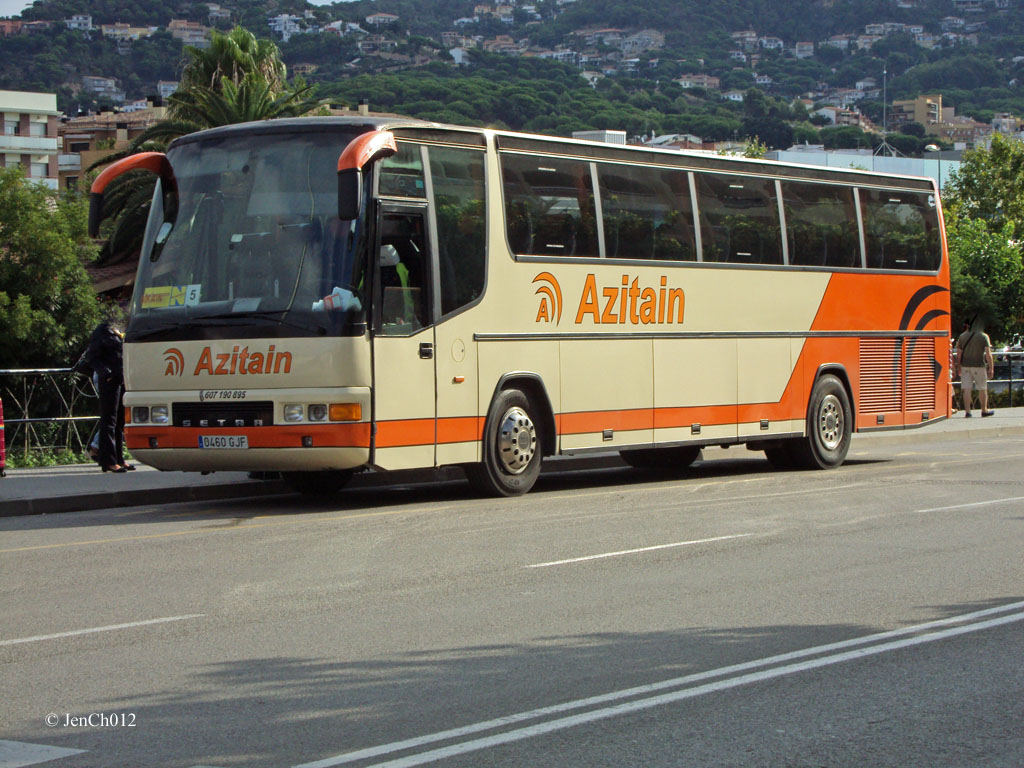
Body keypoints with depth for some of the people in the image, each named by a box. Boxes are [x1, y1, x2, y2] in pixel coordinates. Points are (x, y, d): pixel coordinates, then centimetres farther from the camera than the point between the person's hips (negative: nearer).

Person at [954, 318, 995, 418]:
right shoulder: (984, 337, -3)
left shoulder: (962, 336, 6)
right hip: (979, 366, -2)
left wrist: (959, 368, 15)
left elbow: (958, 354, 7)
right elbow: (988, 354, -8)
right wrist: (991, 368, -4)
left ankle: (967, 411, -4)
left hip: (965, 365, 2)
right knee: (982, 389, 10)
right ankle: (984, 410, 19)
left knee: (966, 389, 0)